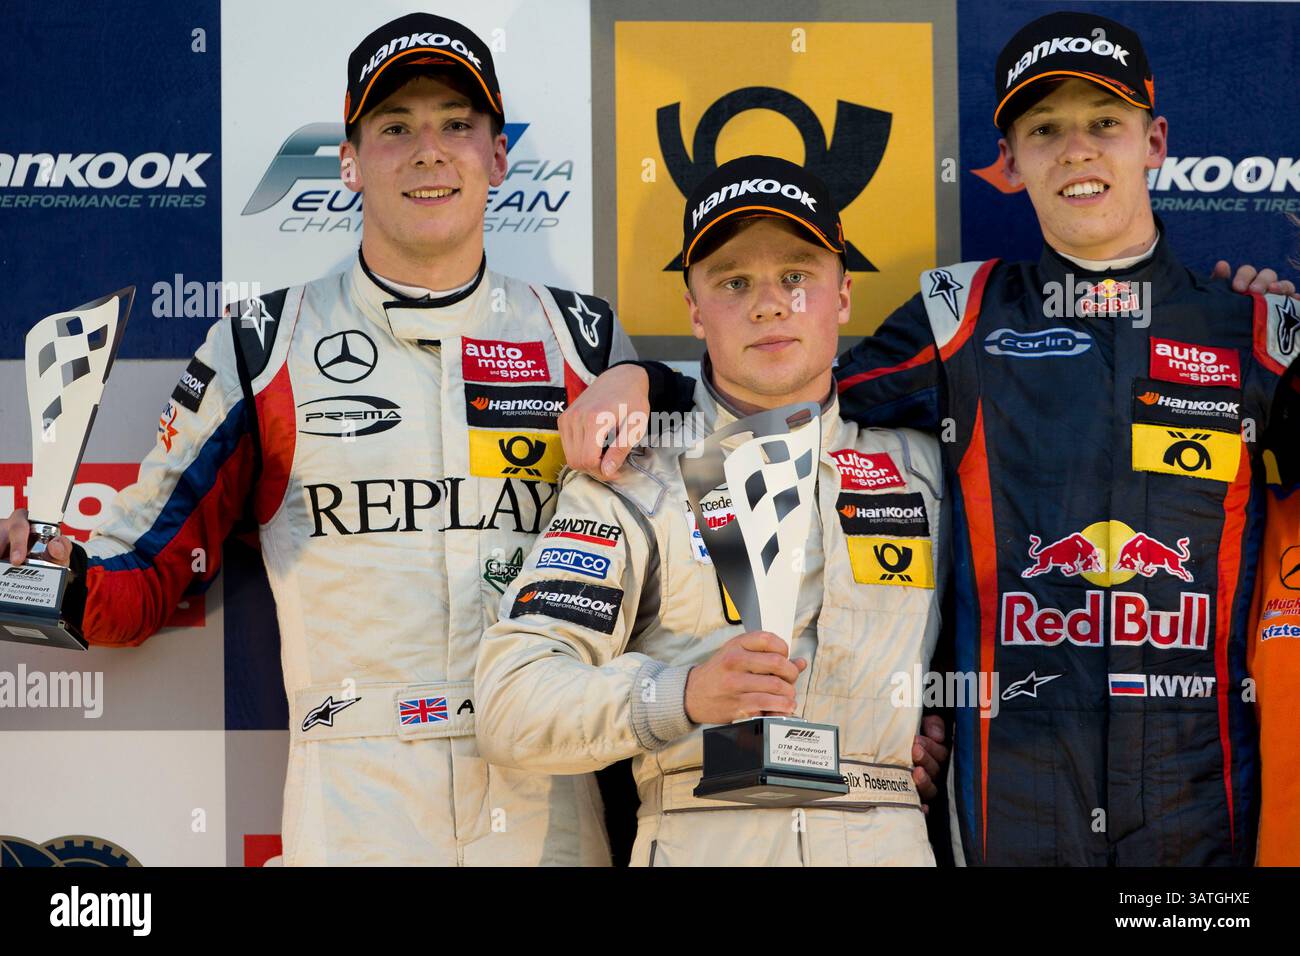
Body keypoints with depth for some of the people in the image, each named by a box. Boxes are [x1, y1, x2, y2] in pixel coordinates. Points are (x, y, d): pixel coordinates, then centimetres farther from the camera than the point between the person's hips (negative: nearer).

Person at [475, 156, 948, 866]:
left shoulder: (918, 464, 14)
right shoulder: (631, 479, 2)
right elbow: (510, 704, -8)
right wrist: (682, 695, -23)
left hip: (887, 842, 3)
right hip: (701, 844, -3)